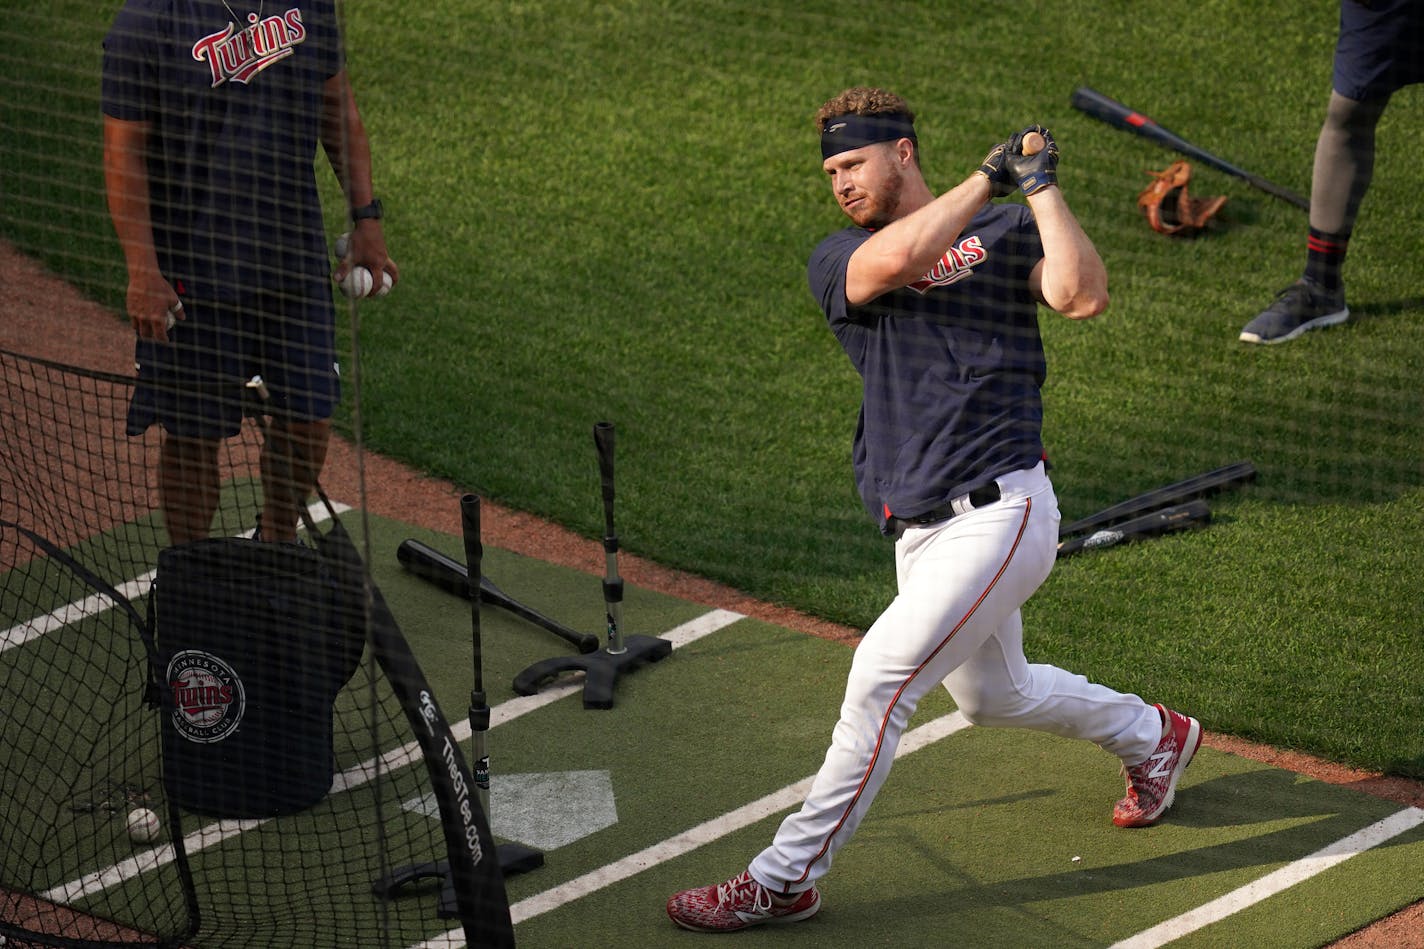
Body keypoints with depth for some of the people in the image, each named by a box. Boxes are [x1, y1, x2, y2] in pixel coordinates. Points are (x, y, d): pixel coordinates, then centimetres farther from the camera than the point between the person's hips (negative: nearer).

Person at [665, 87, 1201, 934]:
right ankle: (1155, 738, 49)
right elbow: (891, 262, -17)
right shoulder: (838, 259, 7)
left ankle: (787, 878, -6)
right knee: (993, 696, 23)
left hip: (1001, 513, -6)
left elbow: (1085, 295, -16)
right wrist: (987, 179, -14)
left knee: (881, 677, -14)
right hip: (922, 530, 6)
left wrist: (1040, 189, -17)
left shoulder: (1006, 232, 2)